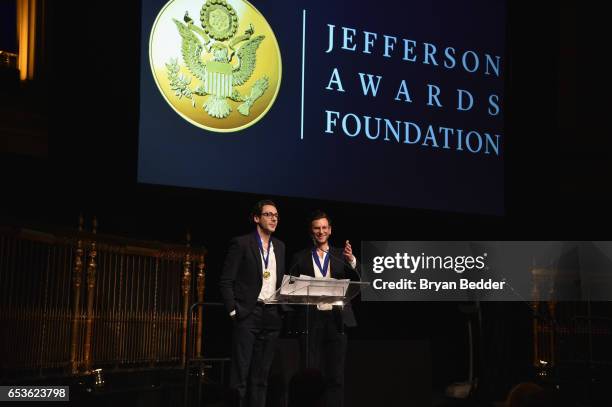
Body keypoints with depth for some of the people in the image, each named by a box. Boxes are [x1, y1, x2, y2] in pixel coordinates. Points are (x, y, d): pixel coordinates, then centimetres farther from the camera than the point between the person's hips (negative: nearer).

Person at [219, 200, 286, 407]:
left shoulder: (280, 246, 15)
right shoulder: (241, 243, -3)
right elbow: (226, 281, -5)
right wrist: (233, 310, -11)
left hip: (272, 317, 5)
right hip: (247, 314, -5)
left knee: (261, 375, 8)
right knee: (240, 374, -5)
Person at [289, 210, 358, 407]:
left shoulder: (341, 255, 11)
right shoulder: (300, 258, 8)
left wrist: (351, 260, -19)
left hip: (336, 319, 1)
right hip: (311, 320, -1)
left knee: (336, 376, 4)